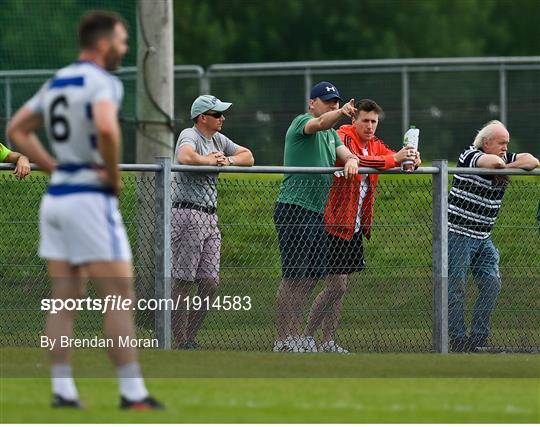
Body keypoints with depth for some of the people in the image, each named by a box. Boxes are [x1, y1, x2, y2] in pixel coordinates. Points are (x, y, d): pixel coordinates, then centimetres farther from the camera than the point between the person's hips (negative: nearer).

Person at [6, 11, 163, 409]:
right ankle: (133, 394, -6)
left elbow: (17, 129, 21)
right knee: (120, 299, -4)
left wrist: (53, 167, 14)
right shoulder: (102, 82, -12)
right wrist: (115, 176, -15)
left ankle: (63, 392, 6)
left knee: (64, 301, 8)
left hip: (56, 195, 8)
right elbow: (106, 127, -31)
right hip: (91, 198, -8)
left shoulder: (55, 83, 14)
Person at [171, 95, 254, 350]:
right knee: (183, 281, -6)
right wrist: (210, 160, -12)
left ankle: (191, 338, 12)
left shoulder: (218, 139, 17)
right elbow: (185, 157, -30)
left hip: (210, 217, 9)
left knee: (210, 283, 5)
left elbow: (247, 156, 17)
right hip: (188, 213, -9)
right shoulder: (190, 136, -8)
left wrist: (227, 161, -2)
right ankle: (182, 342, -5)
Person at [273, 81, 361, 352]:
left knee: (311, 278, 11)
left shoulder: (331, 134, 20)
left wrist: (351, 158, -16)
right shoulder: (302, 122, -7)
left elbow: (344, 152, 9)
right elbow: (321, 123, -29)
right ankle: (282, 340, -5)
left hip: (317, 213, 9)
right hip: (294, 209, -9)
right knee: (293, 277, -8)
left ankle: (296, 335, 19)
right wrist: (341, 113, -50)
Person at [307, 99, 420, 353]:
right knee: (337, 286, -11)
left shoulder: (375, 145, 13)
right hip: (337, 225, -9)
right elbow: (355, 160, -32)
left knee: (342, 287, 11)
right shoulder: (344, 139, -14)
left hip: (356, 227, 9)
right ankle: (305, 338, -4)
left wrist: (411, 159, -20)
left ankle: (328, 342, 18)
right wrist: (394, 159, -41)